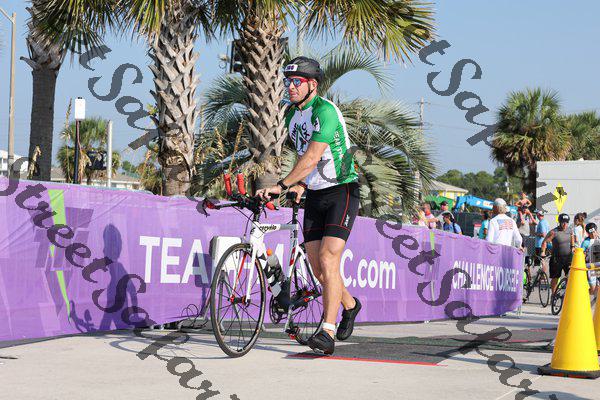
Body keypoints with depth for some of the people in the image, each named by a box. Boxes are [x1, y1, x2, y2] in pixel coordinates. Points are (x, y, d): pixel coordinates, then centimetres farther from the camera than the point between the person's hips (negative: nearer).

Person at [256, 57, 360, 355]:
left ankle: (327, 334, -21)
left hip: (341, 192, -8)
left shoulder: (325, 111, -19)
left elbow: (313, 157, -29)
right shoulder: (292, 115, 8)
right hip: (315, 196, 8)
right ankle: (349, 305, 33)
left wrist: (282, 185, -35)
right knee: (318, 267, 5)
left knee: (328, 259, -19)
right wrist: (301, 185, 3)